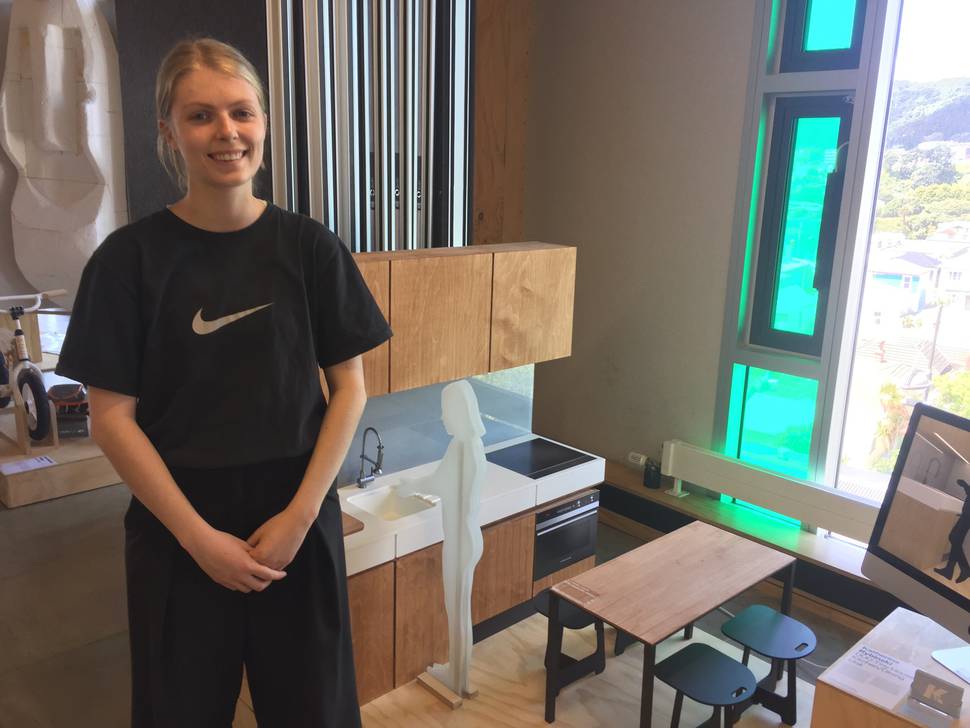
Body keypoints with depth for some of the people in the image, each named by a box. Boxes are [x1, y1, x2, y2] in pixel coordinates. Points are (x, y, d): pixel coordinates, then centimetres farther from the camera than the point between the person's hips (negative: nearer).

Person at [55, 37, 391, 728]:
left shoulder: (310, 246, -4)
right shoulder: (130, 256, -6)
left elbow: (349, 387, -2)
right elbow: (111, 415, -6)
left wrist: (300, 515, -10)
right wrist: (198, 536, -11)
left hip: (298, 520, 1)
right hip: (178, 528, 0)